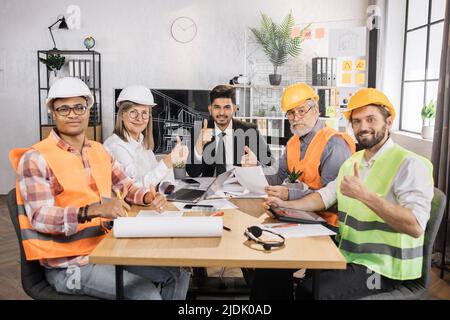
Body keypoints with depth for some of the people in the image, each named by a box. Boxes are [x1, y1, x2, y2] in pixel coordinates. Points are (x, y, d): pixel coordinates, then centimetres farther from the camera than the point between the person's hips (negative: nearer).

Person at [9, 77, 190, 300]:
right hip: (69, 264, -6)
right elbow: (40, 217, -21)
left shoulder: (99, 151, 10)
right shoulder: (36, 158, -12)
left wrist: (148, 197, -6)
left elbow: (126, 187, 17)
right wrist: (93, 210, -37)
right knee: (147, 293, -18)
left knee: (178, 272, 3)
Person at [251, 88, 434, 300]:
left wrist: (364, 195, -33)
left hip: (382, 267, -8)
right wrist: (286, 205, 2)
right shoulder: (352, 162, 11)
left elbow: (416, 226, -28)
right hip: (348, 256, 8)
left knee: (309, 290, -25)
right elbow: (326, 196, 16)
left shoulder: (410, 164, -17)